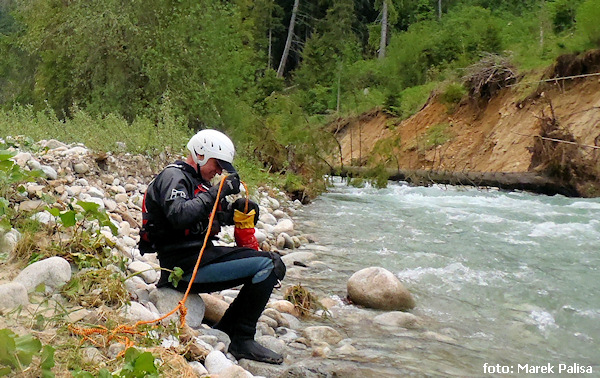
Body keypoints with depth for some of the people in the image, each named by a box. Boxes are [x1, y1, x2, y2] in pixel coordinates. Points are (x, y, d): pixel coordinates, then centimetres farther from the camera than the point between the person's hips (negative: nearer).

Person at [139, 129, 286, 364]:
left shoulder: (195, 181, 23)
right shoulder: (173, 176, -7)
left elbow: (211, 219, 23)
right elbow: (179, 216, -26)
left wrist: (234, 209, 3)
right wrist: (216, 193, -21)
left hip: (200, 254, 10)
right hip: (184, 263, -10)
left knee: (273, 264, 4)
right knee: (268, 265, -18)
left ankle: (224, 332, 2)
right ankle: (242, 340, -10)